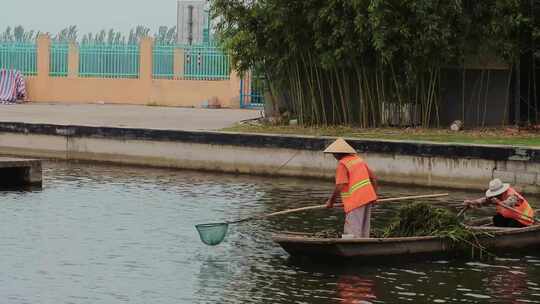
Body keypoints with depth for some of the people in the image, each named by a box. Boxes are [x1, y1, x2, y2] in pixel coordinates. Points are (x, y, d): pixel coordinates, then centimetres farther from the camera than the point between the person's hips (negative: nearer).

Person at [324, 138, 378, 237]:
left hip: (356, 201, -9)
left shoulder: (342, 164, -10)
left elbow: (340, 187, -16)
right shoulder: (358, 159, 15)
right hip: (368, 198, 9)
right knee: (363, 232, 13)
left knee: (351, 234, -9)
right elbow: (373, 178, 18)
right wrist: (374, 195, 25)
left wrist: (331, 201, -4)